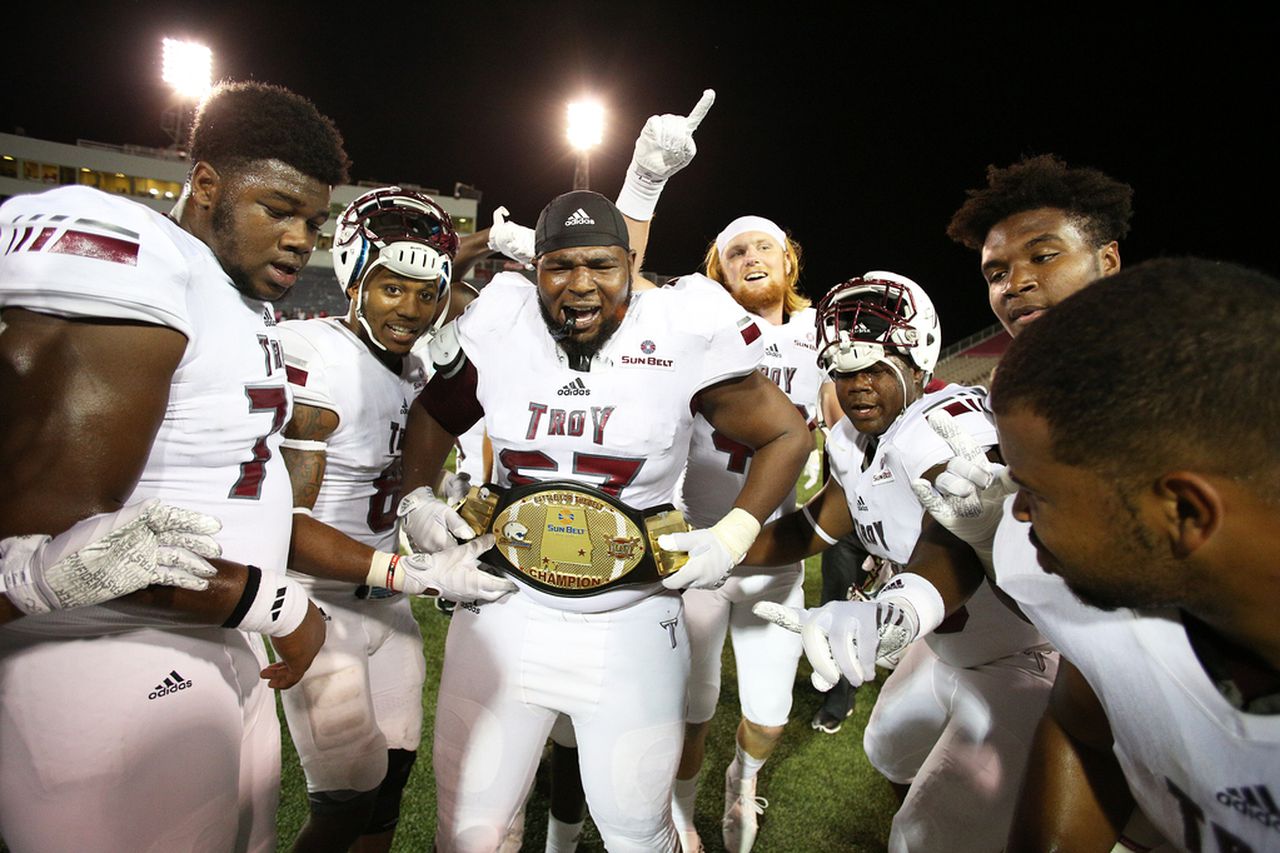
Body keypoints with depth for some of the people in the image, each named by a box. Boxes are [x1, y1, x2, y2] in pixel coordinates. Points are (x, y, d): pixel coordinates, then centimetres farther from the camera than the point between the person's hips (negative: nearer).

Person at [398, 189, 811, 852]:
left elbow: (787, 436, 0)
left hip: (632, 626, -1)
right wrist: (416, 501, 1)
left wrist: (731, 540, -7)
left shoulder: (680, 337, -11)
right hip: (507, 614, 2)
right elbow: (429, 422, 14)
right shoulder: (497, 331, -5)